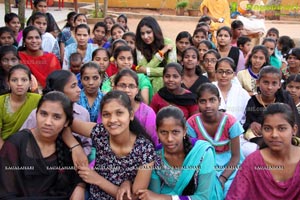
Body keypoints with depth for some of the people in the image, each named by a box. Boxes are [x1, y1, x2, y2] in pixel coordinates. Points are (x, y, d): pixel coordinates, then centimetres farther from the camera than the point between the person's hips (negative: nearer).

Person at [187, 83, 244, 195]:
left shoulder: (230, 122, -15)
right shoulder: (192, 123, -12)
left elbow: (236, 156, -9)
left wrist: (223, 178, -21)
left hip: (228, 167, 0)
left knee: (228, 192, -23)